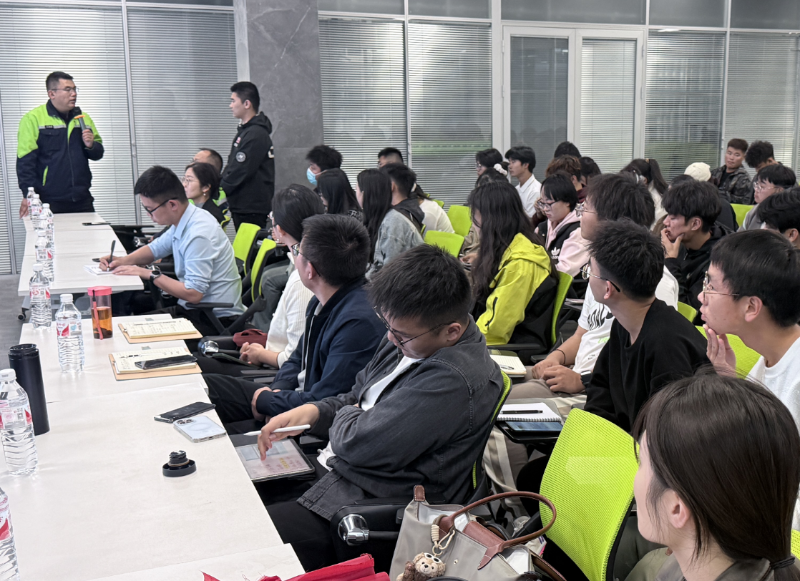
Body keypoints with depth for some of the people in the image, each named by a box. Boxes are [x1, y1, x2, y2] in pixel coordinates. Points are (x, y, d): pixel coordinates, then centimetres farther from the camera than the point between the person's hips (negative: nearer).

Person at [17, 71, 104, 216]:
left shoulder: (83, 118, 14)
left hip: (83, 201, 5)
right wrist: (28, 196, -15)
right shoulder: (33, 119, -4)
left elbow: (98, 153, 19)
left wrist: (90, 145, -4)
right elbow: (25, 161, -8)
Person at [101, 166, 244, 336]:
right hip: (195, 309, 9)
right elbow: (155, 248, 24)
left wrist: (149, 274, -17)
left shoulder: (198, 234, -25)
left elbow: (193, 293, -27)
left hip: (216, 320, -9)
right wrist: (124, 260, 5)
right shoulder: (182, 221, 4)